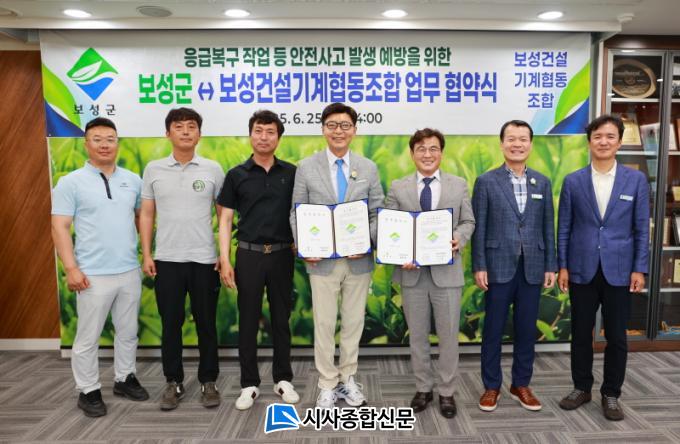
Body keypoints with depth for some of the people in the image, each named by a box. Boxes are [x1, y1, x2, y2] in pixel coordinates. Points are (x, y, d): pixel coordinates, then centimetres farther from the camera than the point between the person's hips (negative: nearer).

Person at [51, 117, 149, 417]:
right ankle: (88, 391, 23)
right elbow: (60, 228, -8)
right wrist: (71, 268, -15)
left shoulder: (132, 180, 7)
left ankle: (124, 379, 33)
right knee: (88, 338, 7)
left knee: (128, 332, 16)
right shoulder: (71, 182, -5)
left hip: (130, 271, 4)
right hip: (94, 275, -4)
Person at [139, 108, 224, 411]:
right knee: (170, 324, 10)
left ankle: (208, 382, 23)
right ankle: (174, 382, 26)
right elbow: (146, 215, 7)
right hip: (166, 260, 1)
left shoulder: (212, 169, 0)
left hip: (204, 259, -1)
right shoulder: (154, 169, 4)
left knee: (206, 324, 8)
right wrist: (146, 254, 1)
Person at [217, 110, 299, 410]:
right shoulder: (236, 175, 1)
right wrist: (224, 259, -7)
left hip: (282, 254, 1)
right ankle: (249, 384, 19)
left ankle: (283, 379, 24)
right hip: (249, 254, -1)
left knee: (281, 318, 10)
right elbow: (225, 220, 1)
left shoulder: (291, 173, 4)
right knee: (248, 320, 6)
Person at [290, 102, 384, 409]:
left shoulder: (368, 168, 4)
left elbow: (377, 213, 4)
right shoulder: (306, 168, 1)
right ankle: (327, 386, 22)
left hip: (359, 260, 2)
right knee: (324, 325, 6)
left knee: (354, 322, 12)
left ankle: (348, 380, 30)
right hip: (322, 260, -1)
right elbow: (297, 214, 2)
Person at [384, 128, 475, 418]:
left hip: (446, 271, 0)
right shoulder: (398, 188, 3)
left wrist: (460, 239, -16)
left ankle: (446, 392, 25)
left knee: (448, 335, 7)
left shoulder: (459, 185, 5)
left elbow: (468, 222, 6)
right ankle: (423, 388, 29)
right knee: (417, 335, 12)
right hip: (412, 271, 1)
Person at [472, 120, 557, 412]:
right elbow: (478, 228, -4)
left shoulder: (542, 183, 8)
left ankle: (521, 385, 27)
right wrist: (479, 267, -8)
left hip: (532, 269, 3)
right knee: (493, 330, 6)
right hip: (498, 267, -3)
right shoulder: (486, 182, -2)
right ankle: (491, 387, 21)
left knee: (527, 330, 11)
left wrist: (551, 266, 4)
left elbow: (548, 227, 8)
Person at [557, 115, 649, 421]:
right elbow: (563, 228, 2)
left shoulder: (636, 180, 1)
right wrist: (562, 266, -2)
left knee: (616, 337, 8)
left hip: (619, 271, 0)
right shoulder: (573, 181, 1)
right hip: (582, 270, 0)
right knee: (581, 334, 10)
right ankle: (581, 388, 27)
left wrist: (639, 269, -3)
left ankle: (610, 394, 24)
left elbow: (642, 229, 2)